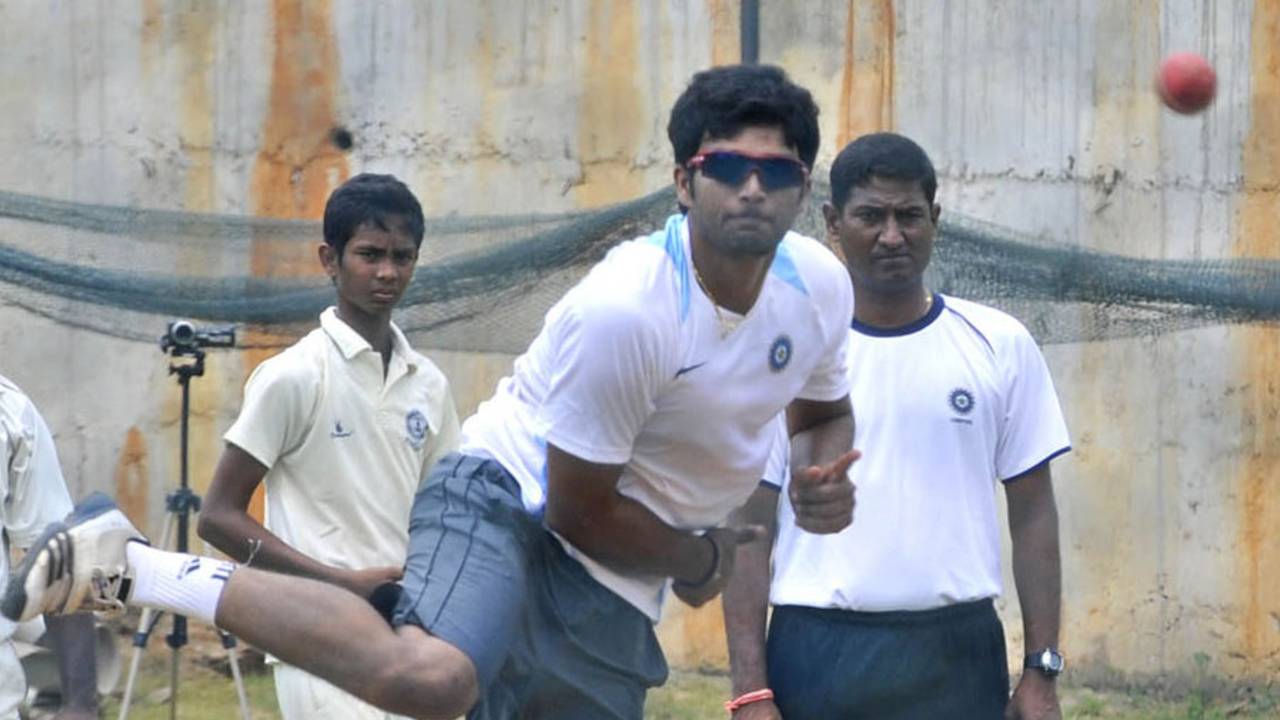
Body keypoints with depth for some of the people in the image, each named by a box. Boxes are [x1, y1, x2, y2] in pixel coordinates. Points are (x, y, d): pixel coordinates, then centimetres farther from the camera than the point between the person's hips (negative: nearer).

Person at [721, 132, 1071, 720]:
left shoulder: (999, 346, 5)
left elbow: (1032, 513, 8)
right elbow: (750, 526, 1)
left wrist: (1042, 670, 2)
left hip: (958, 652, 1)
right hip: (817, 653, -1)